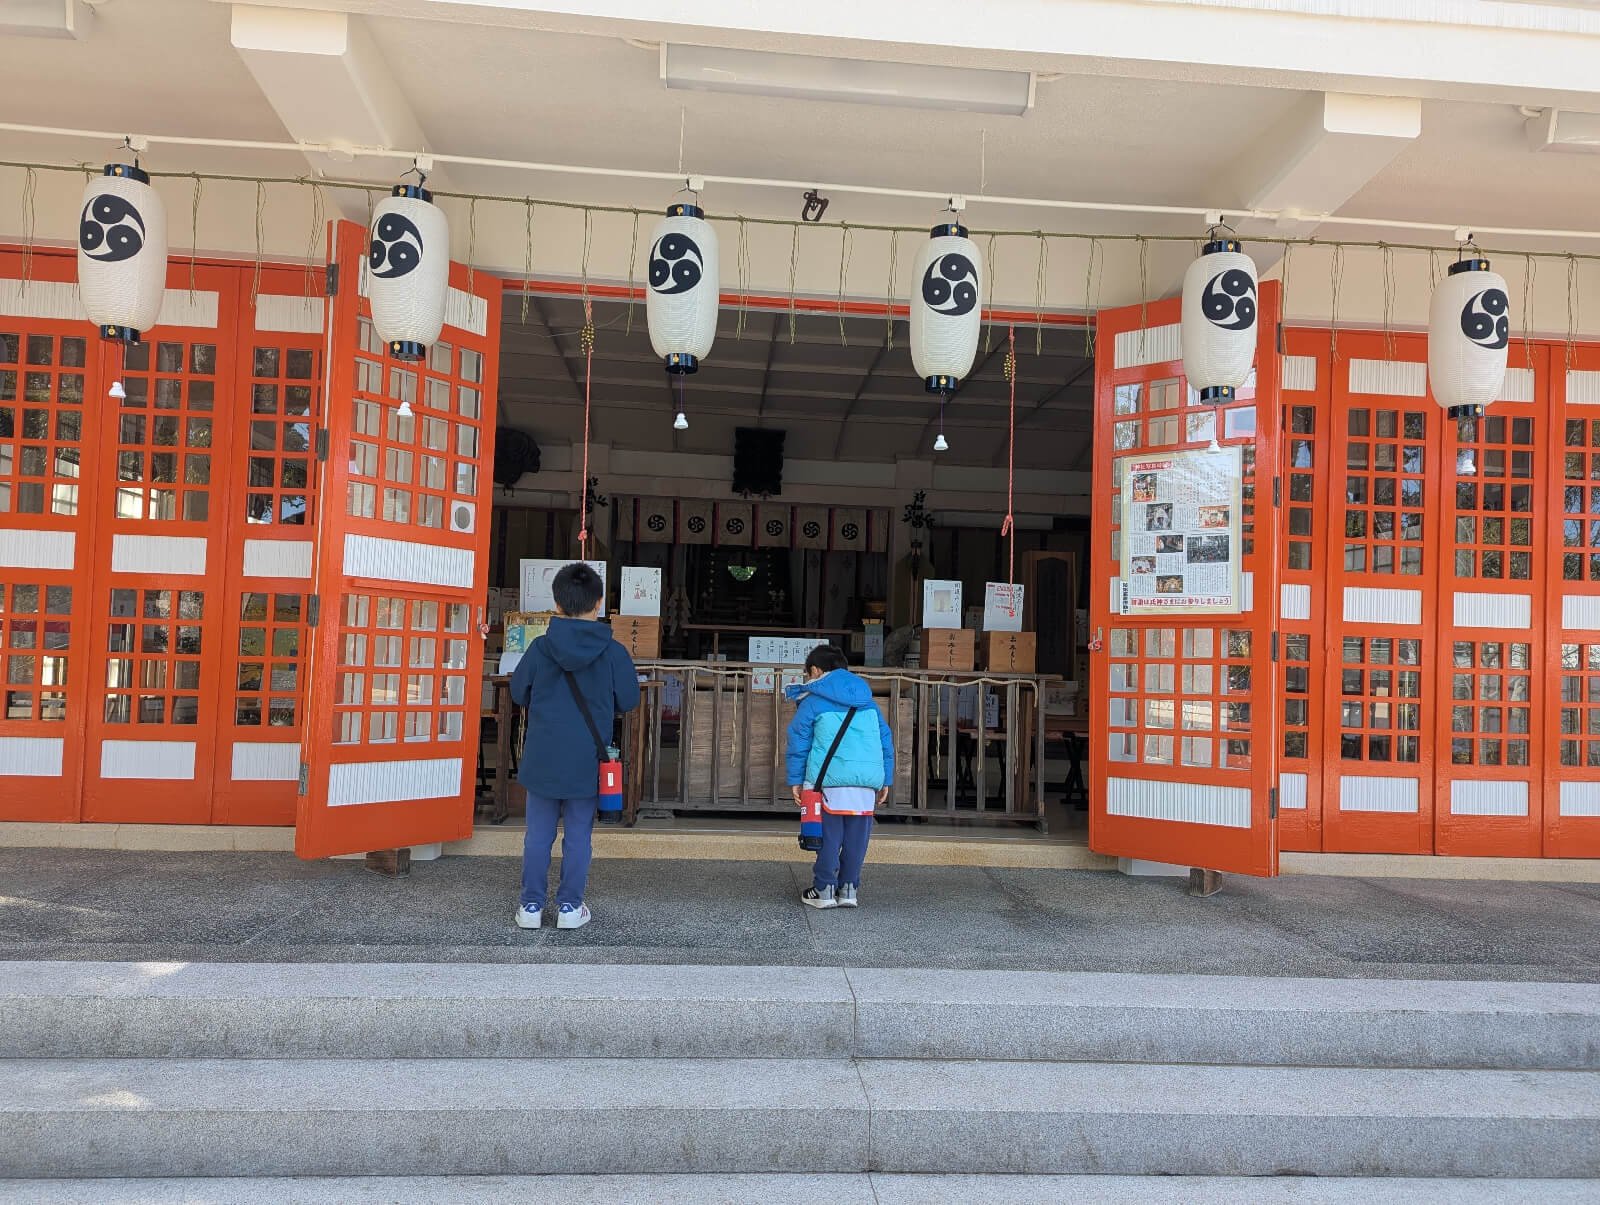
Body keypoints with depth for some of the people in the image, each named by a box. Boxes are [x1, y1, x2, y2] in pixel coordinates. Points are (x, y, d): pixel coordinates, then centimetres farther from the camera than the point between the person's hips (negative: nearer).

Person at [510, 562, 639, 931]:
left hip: (542, 759, 1)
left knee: (538, 834, 11)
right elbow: (628, 701, 0)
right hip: (587, 762, -1)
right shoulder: (613, 653, -10)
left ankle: (531, 905, 18)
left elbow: (518, 694, 5)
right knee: (578, 836, 9)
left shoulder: (540, 648, -7)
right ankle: (570, 906, 16)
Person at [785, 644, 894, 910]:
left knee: (829, 834, 3)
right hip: (867, 778, 4)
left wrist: (796, 779, 6)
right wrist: (886, 780, 21)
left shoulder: (812, 701, 5)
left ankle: (824, 889, 7)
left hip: (831, 779, -4)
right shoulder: (868, 701, 20)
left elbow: (798, 742, 2)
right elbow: (886, 740, 19)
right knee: (857, 835, 10)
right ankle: (849, 888, 15)